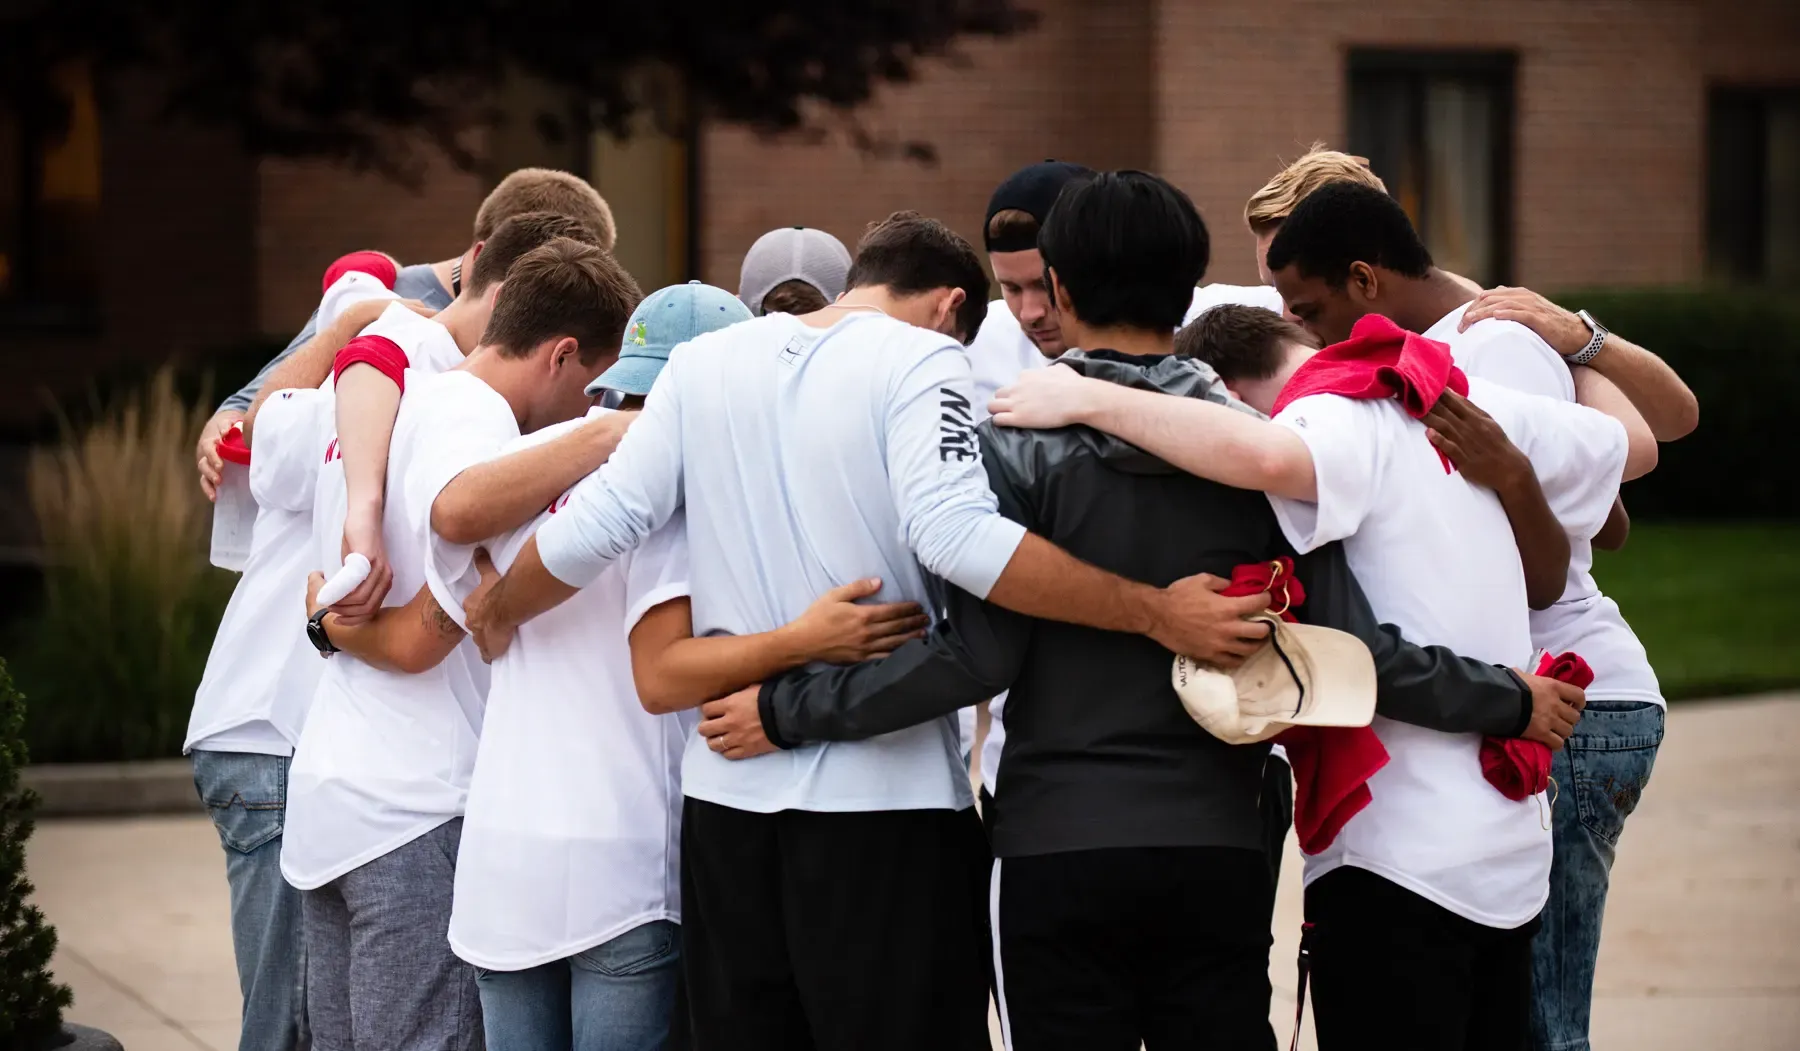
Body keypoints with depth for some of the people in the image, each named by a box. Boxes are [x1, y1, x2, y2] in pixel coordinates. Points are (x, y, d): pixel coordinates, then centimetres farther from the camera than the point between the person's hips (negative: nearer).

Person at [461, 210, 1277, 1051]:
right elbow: (956, 536, -23)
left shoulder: (704, 361, 8)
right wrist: (1155, 614, -23)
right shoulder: (921, 361, -7)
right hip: (887, 799, -5)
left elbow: (594, 527, 4)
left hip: (728, 793, 5)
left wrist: (497, 615, 24)